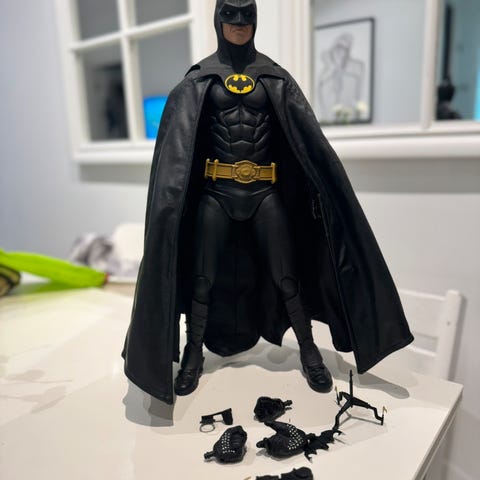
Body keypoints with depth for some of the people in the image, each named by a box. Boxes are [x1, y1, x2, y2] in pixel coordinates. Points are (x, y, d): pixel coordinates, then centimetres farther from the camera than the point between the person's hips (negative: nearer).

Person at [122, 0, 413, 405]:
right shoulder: (200, 78, 5)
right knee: (202, 278, 4)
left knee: (286, 276, 3)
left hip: (266, 193, 0)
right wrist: (171, 194, -19)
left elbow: (309, 134, 1)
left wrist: (329, 187, -7)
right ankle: (193, 355, 23)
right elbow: (177, 139, -5)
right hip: (215, 193, 0)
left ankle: (309, 353, 21)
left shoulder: (274, 76, 7)